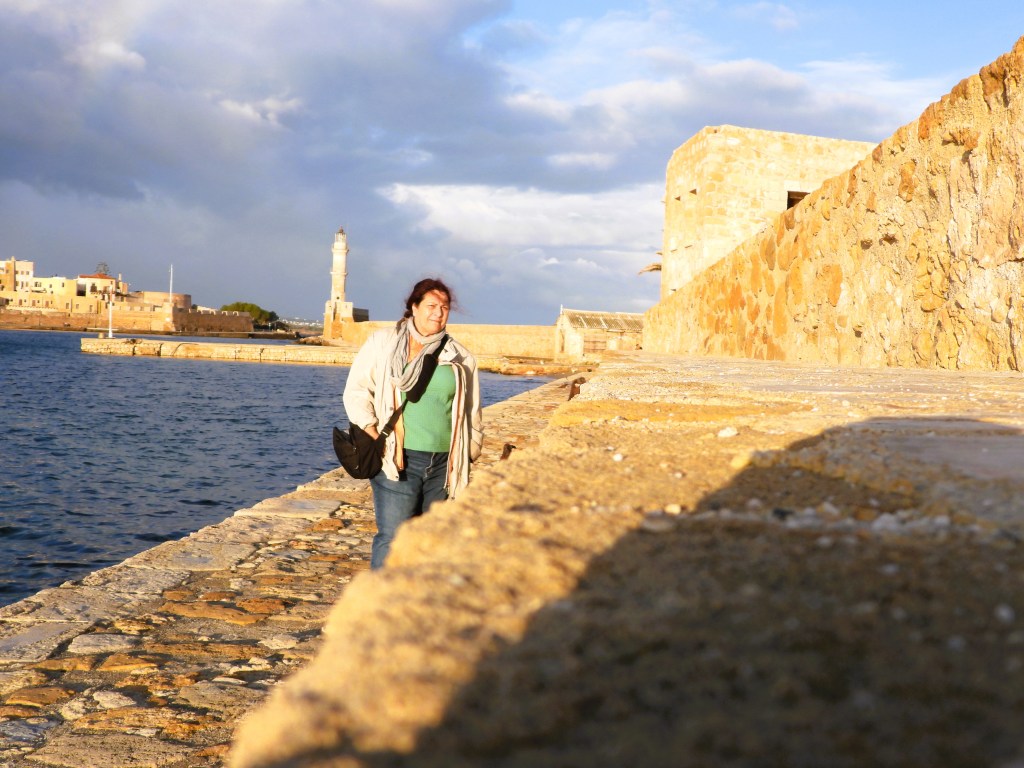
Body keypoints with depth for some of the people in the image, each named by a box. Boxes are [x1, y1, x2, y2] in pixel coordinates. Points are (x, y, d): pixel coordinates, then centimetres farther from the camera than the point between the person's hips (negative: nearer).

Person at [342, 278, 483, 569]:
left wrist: (468, 455, 9)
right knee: (392, 538, -9)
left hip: (442, 464, 3)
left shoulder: (459, 358, 11)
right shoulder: (383, 343, 4)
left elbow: (471, 413, 17)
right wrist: (374, 438, -5)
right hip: (398, 460, -3)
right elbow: (356, 391, 4)